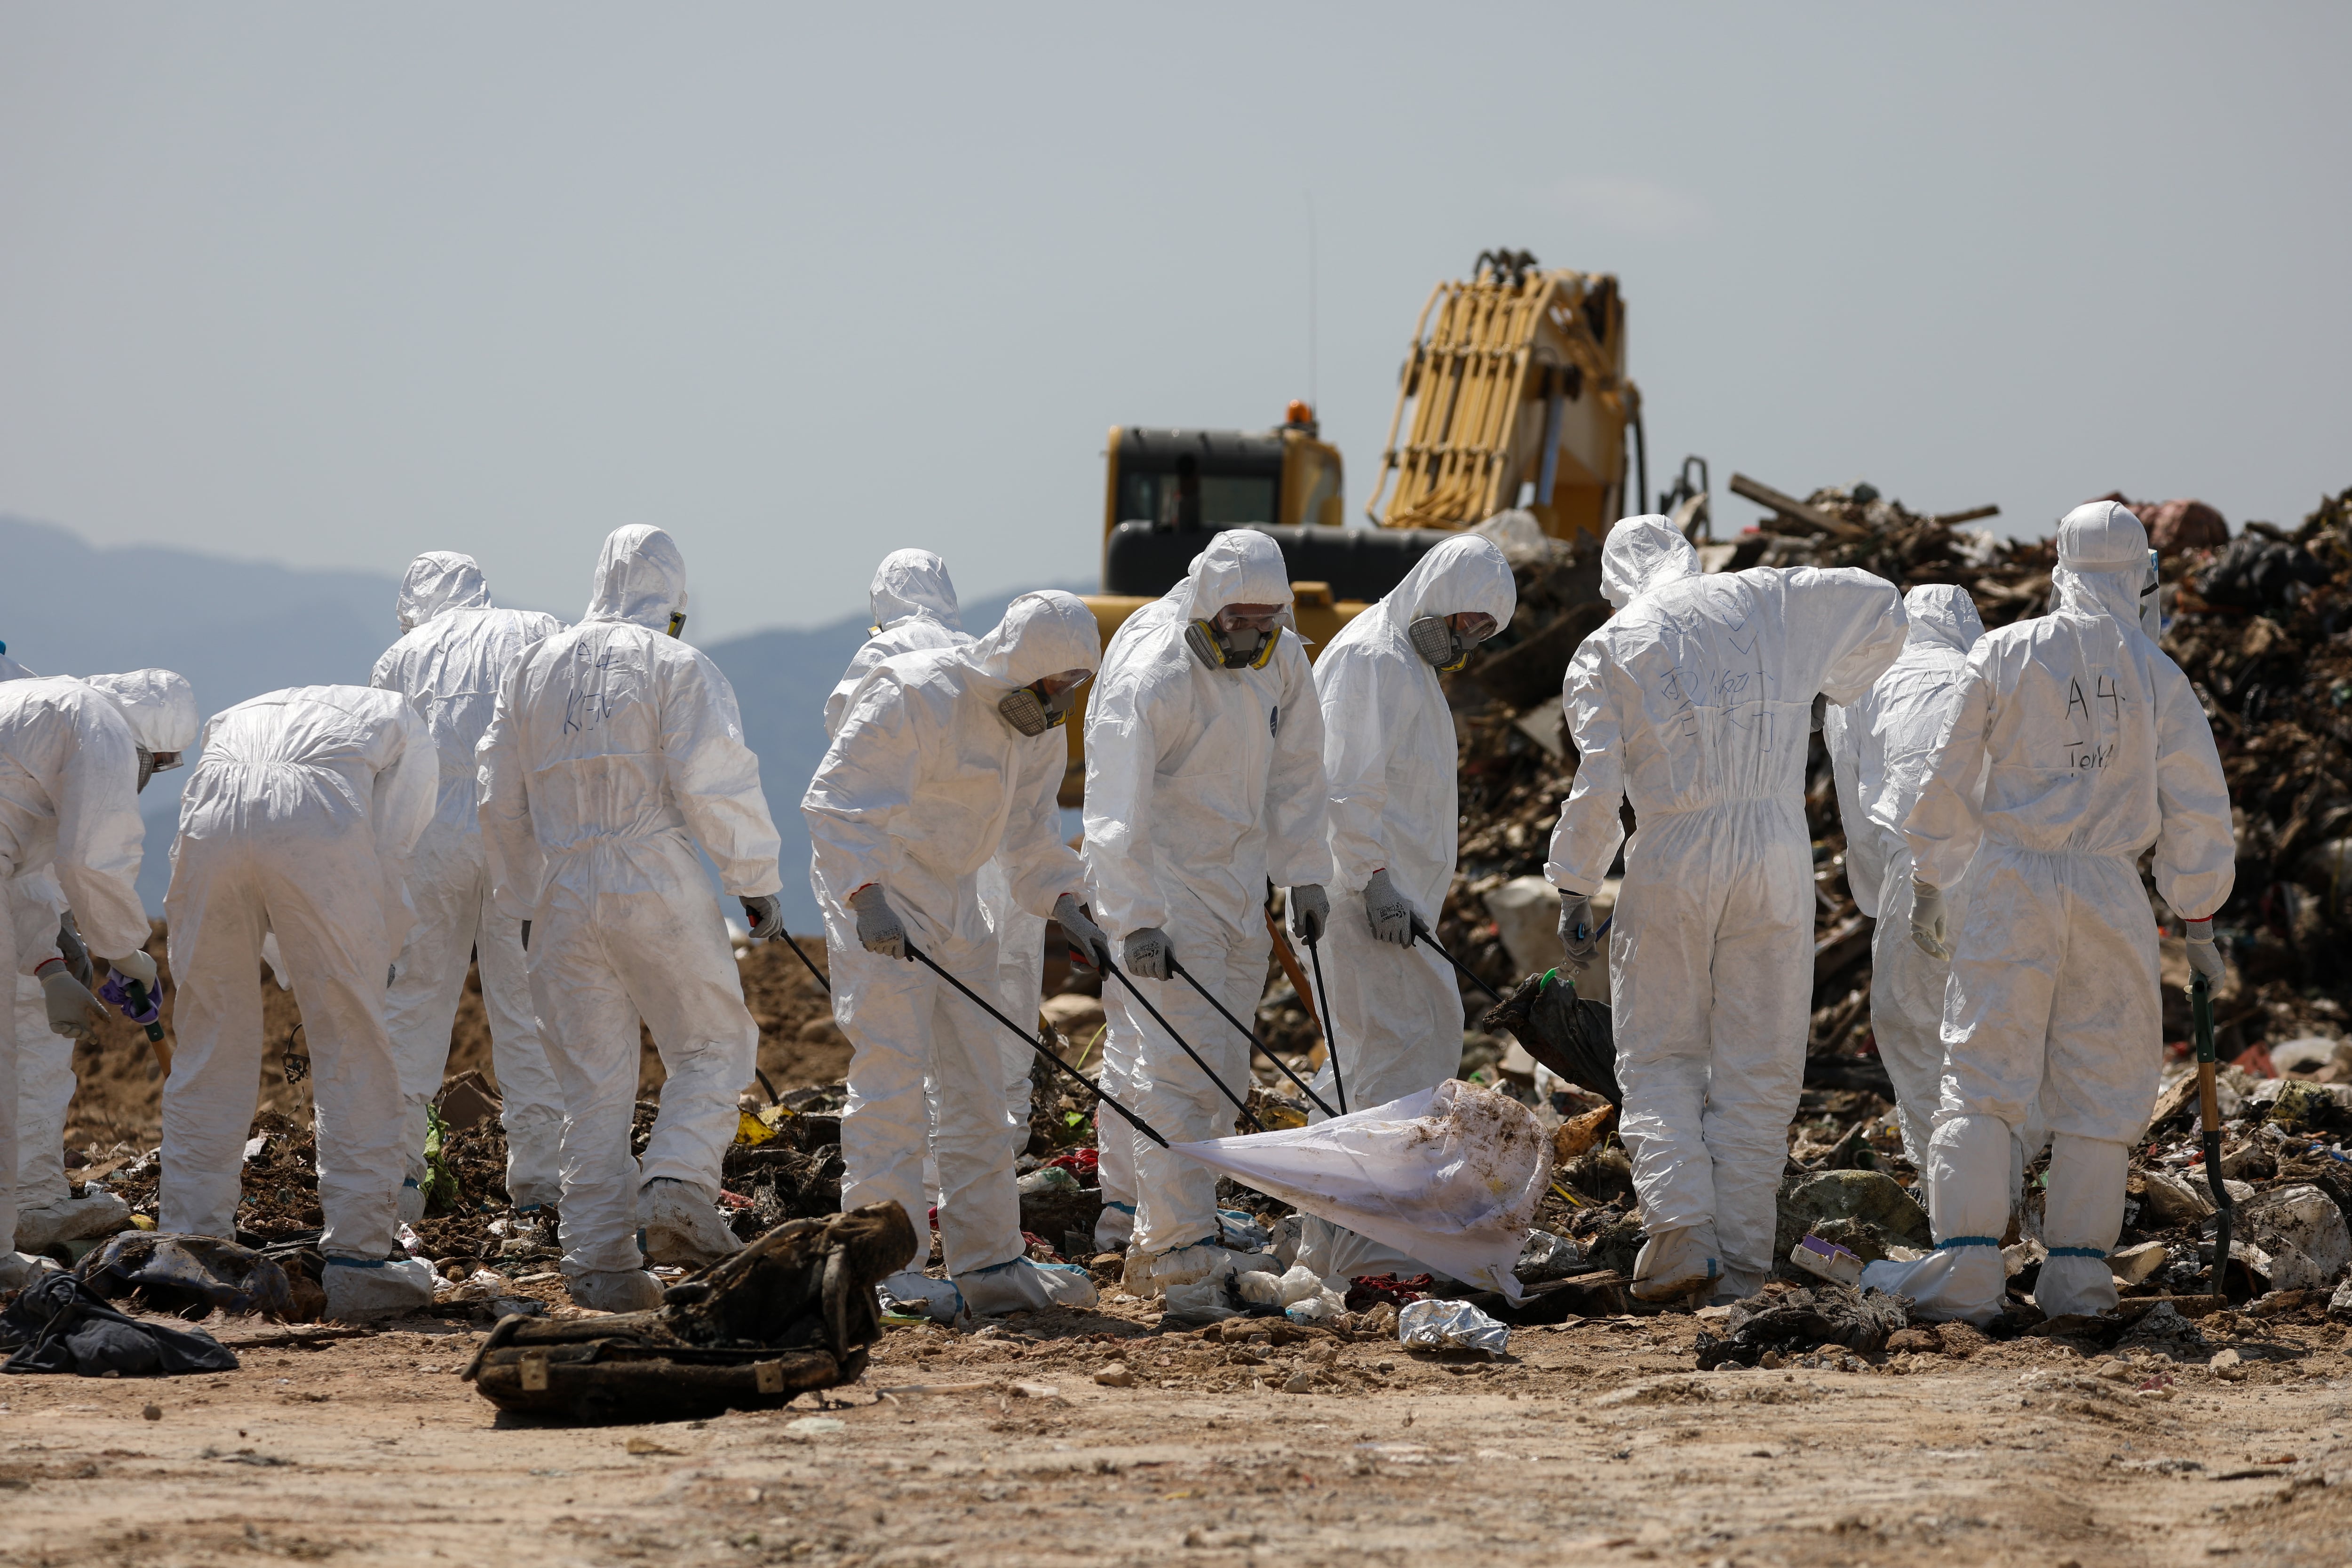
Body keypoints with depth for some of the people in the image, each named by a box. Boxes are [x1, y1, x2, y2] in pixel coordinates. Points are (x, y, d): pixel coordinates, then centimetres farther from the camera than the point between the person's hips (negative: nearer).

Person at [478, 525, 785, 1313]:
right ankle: (678, 1184, -14)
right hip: (657, 888, -4)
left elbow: (501, 803, 17)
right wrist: (757, 880, -2)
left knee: (593, 1078, 8)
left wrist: (522, 902, 26)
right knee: (714, 1046, 8)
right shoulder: (678, 667, -3)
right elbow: (715, 784, -11)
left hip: (561, 894, 5)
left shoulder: (532, 670, 13)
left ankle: (598, 1258, 3)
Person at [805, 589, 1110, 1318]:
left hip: (954, 908, 8)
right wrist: (867, 896, -35)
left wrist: (1064, 904, 3)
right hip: (881, 906, -8)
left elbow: (1030, 827, 17)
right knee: (892, 1074, -14)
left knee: (978, 1084, 9)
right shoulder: (914, 698, -21)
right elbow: (835, 802, -23)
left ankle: (989, 1262, 15)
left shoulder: (1037, 723, 5)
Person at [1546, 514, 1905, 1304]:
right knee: (1759, 1068, 6)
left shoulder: (1607, 650, 3)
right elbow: (1880, 606, 22)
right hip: (1776, 855, 1)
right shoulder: (1766, 602, 9)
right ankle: (1741, 1260, 2)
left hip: (1672, 862, -1)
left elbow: (1596, 785, -6)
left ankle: (1679, 1227, -10)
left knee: (1661, 1059, 9)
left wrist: (1574, 892, 3)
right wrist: (1833, 685, 38)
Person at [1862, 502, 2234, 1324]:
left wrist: (1929, 883, 14)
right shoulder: (2159, 676, 2)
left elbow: (1950, 776, 3)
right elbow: (2195, 804, 5)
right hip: (2111, 893, 1)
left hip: (2012, 884, -1)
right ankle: (2076, 1268, 6)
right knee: (2099, 1086, 8)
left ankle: (1966, 1263, -10)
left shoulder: (2005, 655, 0)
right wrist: (2199, 917, 15)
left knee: (1983, 1073, -1)